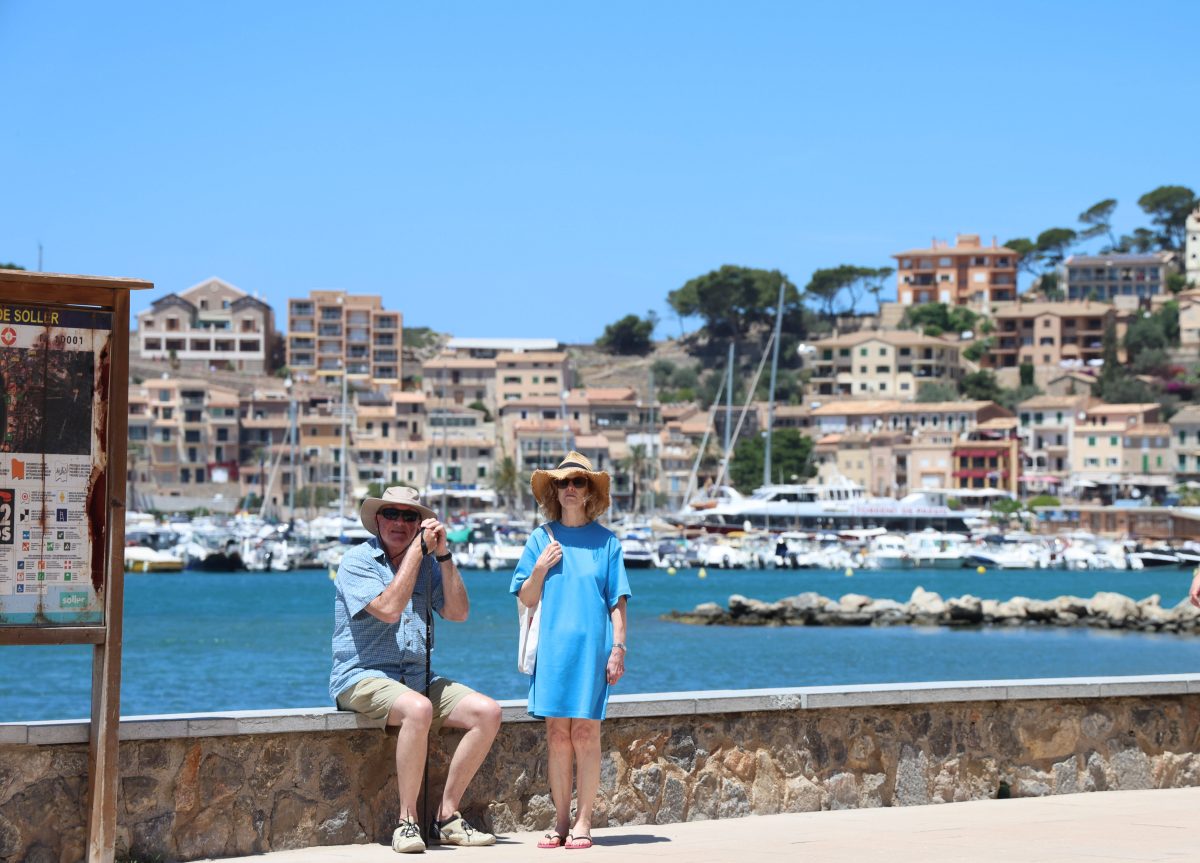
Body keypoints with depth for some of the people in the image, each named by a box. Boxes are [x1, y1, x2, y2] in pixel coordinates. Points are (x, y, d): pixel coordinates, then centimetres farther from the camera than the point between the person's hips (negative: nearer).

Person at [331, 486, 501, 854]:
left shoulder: (428, 563, 14)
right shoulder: (358, 560, -4)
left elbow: (458, 612, 3)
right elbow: (389, 608, -19)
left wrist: (443, 553, -5)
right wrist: (418, 549, -14)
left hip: (417, 679, 7)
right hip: (363, 678, -7)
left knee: (487, 712, -13)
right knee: (418, 709, -37)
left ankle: (447, 816, -7)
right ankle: (407, 821, -26)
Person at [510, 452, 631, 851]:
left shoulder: (606, 541, 5)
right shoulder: (541, 538, 10)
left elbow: (617, 601, 5)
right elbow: (527, 599, 9)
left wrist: (618, 647, -3)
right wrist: (541, 568, -7)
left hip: (591, 646, -2)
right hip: (552, 646, 2)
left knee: (585, 733, -2)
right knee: (557, 735, 2)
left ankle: (582, 822, 4)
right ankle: (561, 822, 9)